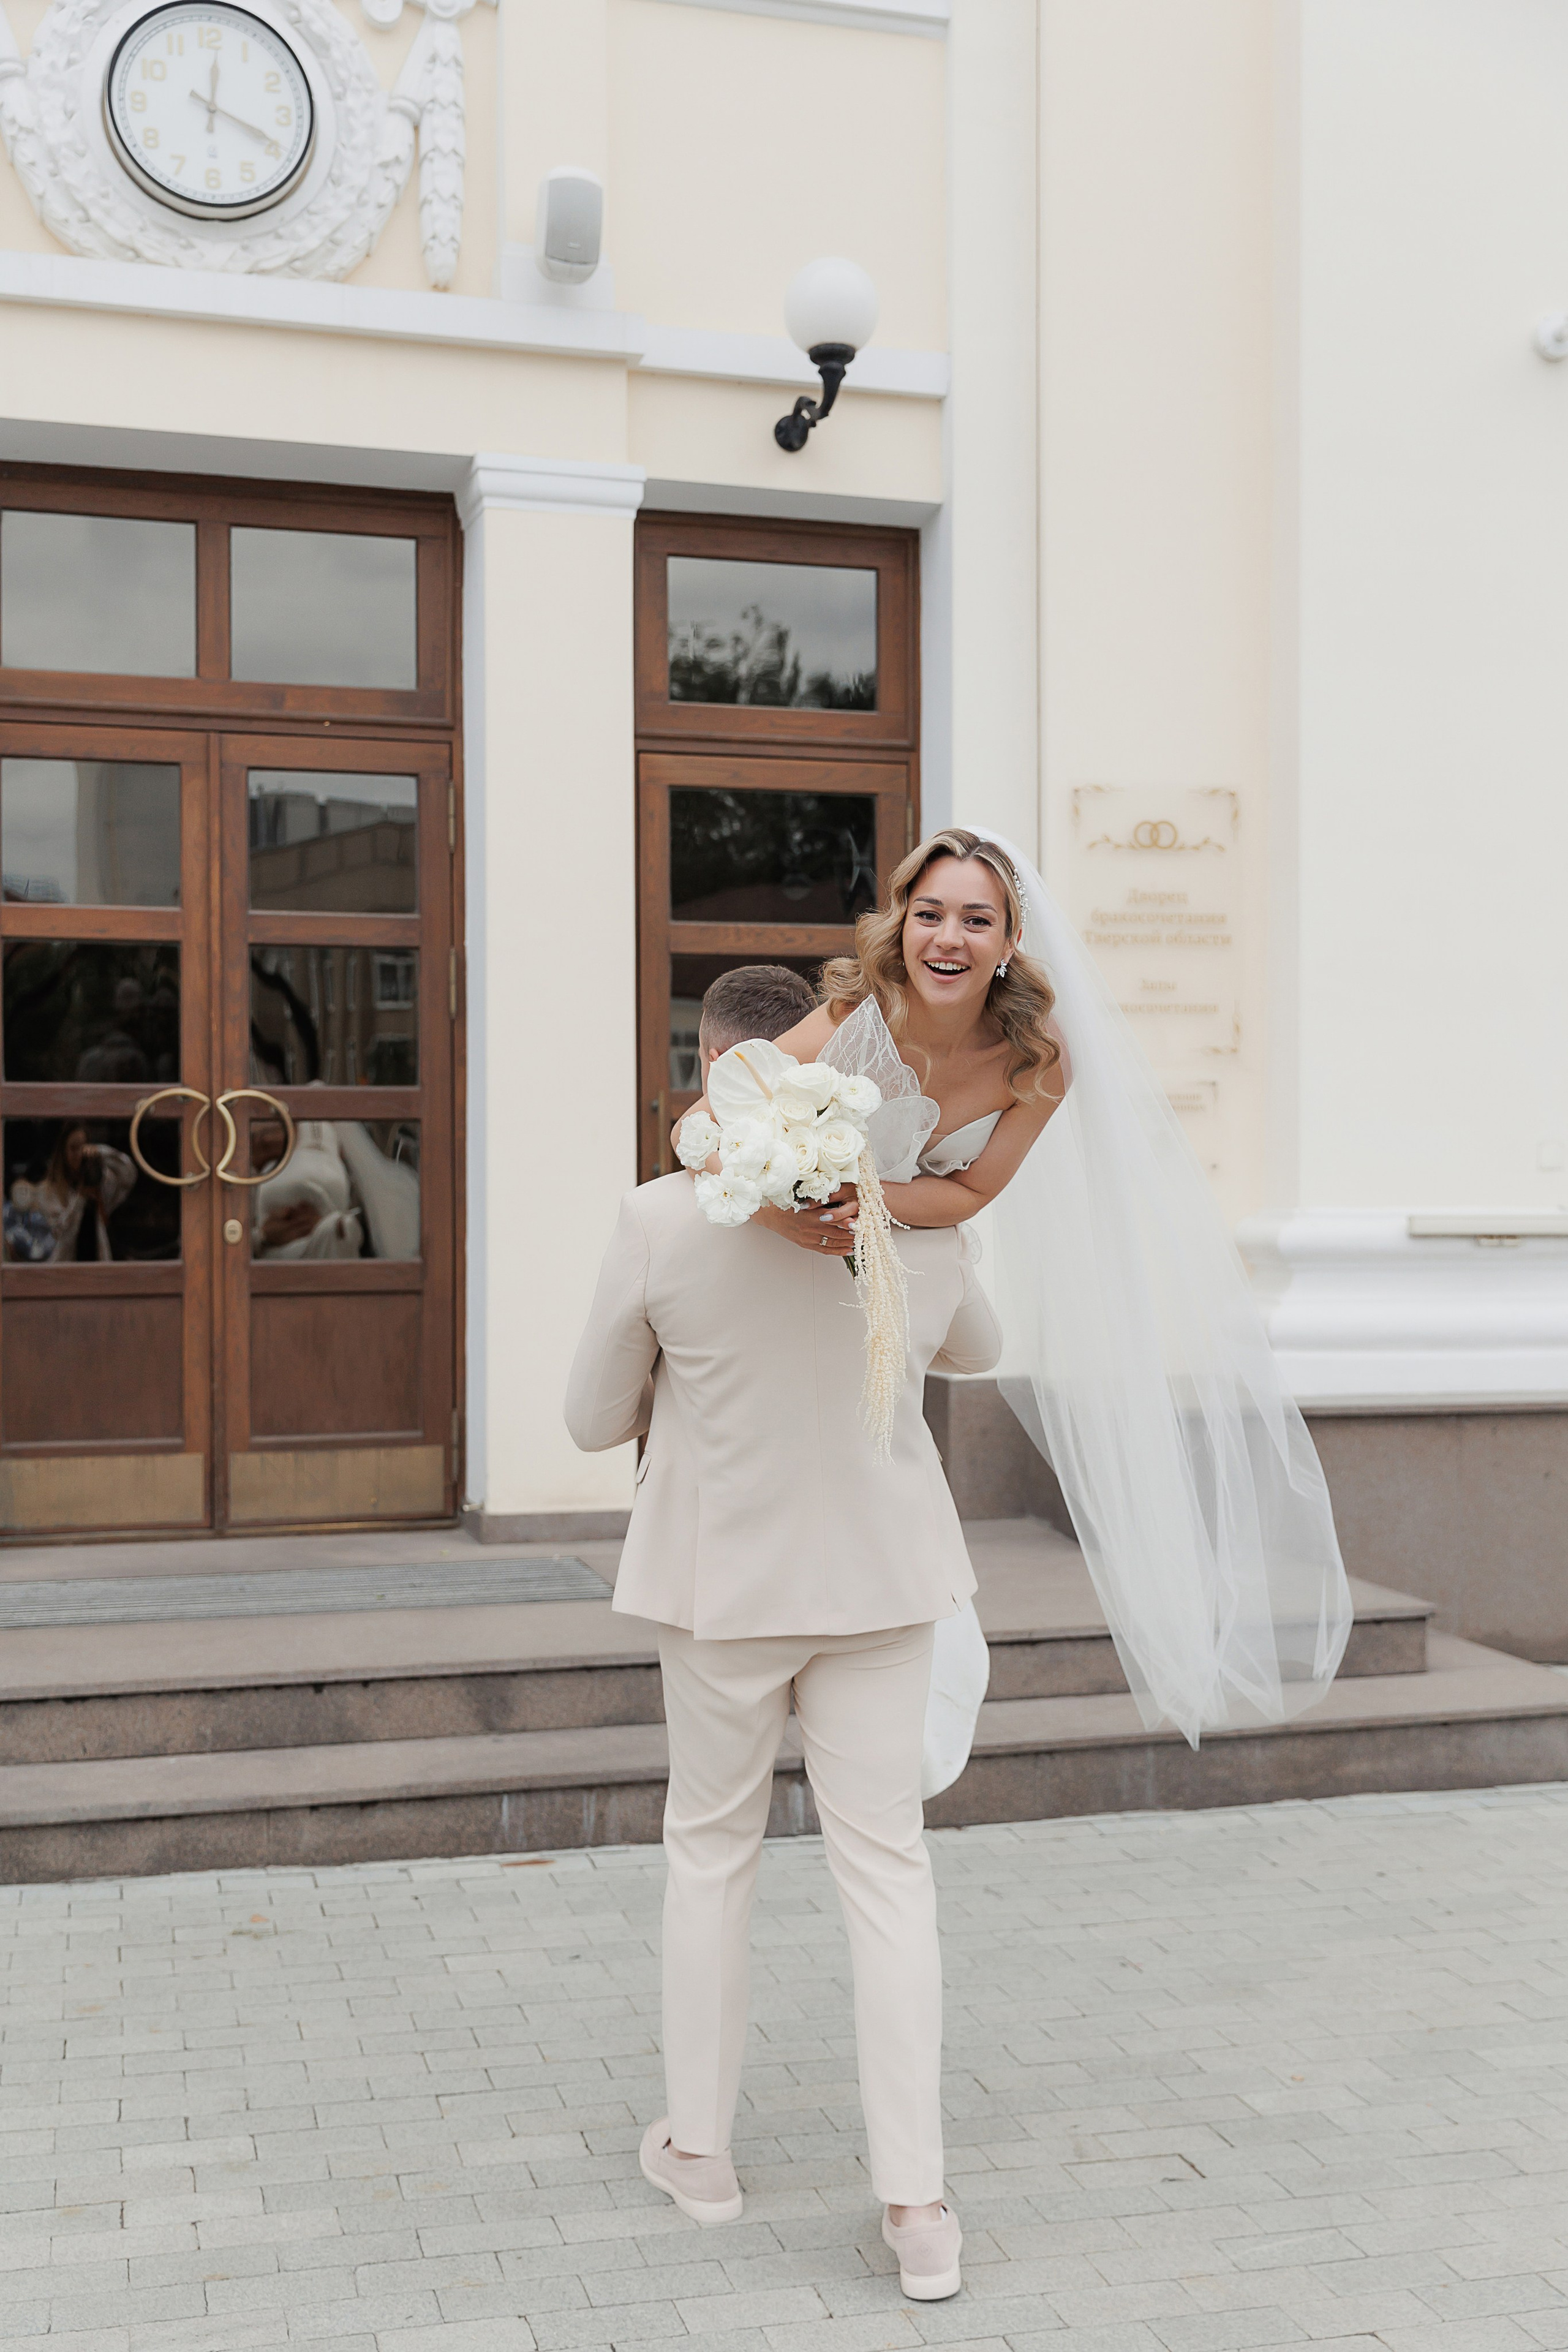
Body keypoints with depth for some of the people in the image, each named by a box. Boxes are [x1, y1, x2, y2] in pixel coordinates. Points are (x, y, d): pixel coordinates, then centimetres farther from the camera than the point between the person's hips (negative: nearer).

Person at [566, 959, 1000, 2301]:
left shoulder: (662, 1223, -15)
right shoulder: (915, 1219, -6)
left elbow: (596, 1420, -3)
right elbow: (975, 1349, 17)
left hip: (725, 1575, -2)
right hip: (880, 1577, 2)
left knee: (712, 1847, 17)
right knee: (887, 1867, 7)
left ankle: (700, 2145, 29)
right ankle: (916, 2204, 6)